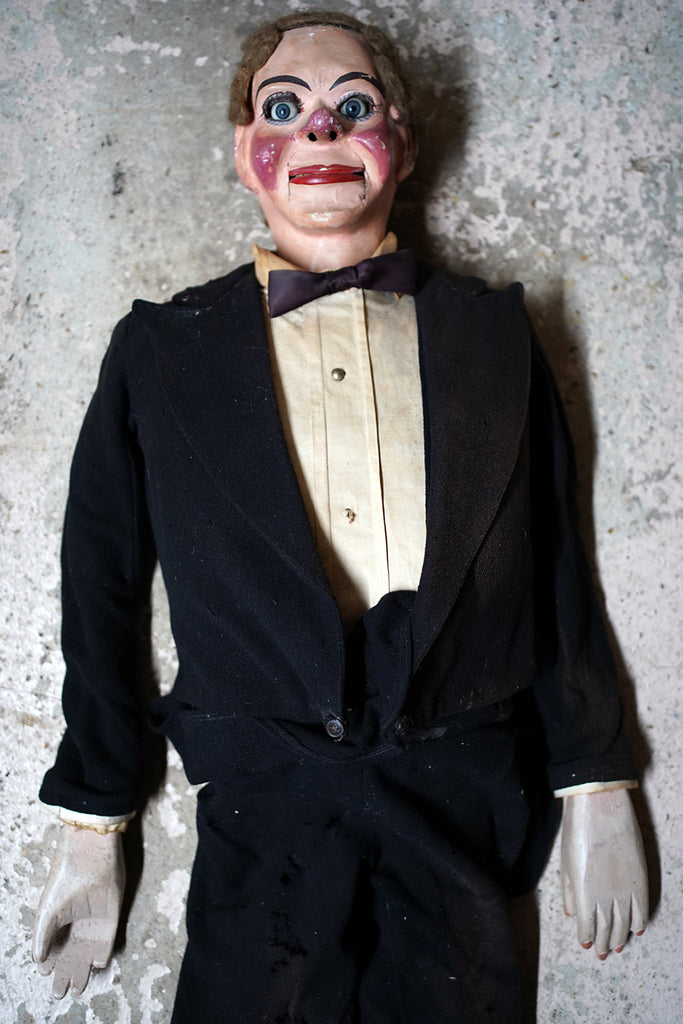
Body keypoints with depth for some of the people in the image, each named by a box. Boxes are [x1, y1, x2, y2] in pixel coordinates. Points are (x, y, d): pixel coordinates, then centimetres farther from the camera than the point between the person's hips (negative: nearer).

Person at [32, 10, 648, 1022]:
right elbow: (102, 588, 5)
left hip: (466, 816, 1)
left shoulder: (494, 333, 6)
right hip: (266, 819, 0)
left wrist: (598, 791, 7)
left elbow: (556, 569, 8)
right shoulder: (162, 350, 4)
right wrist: (92, 831, 5)